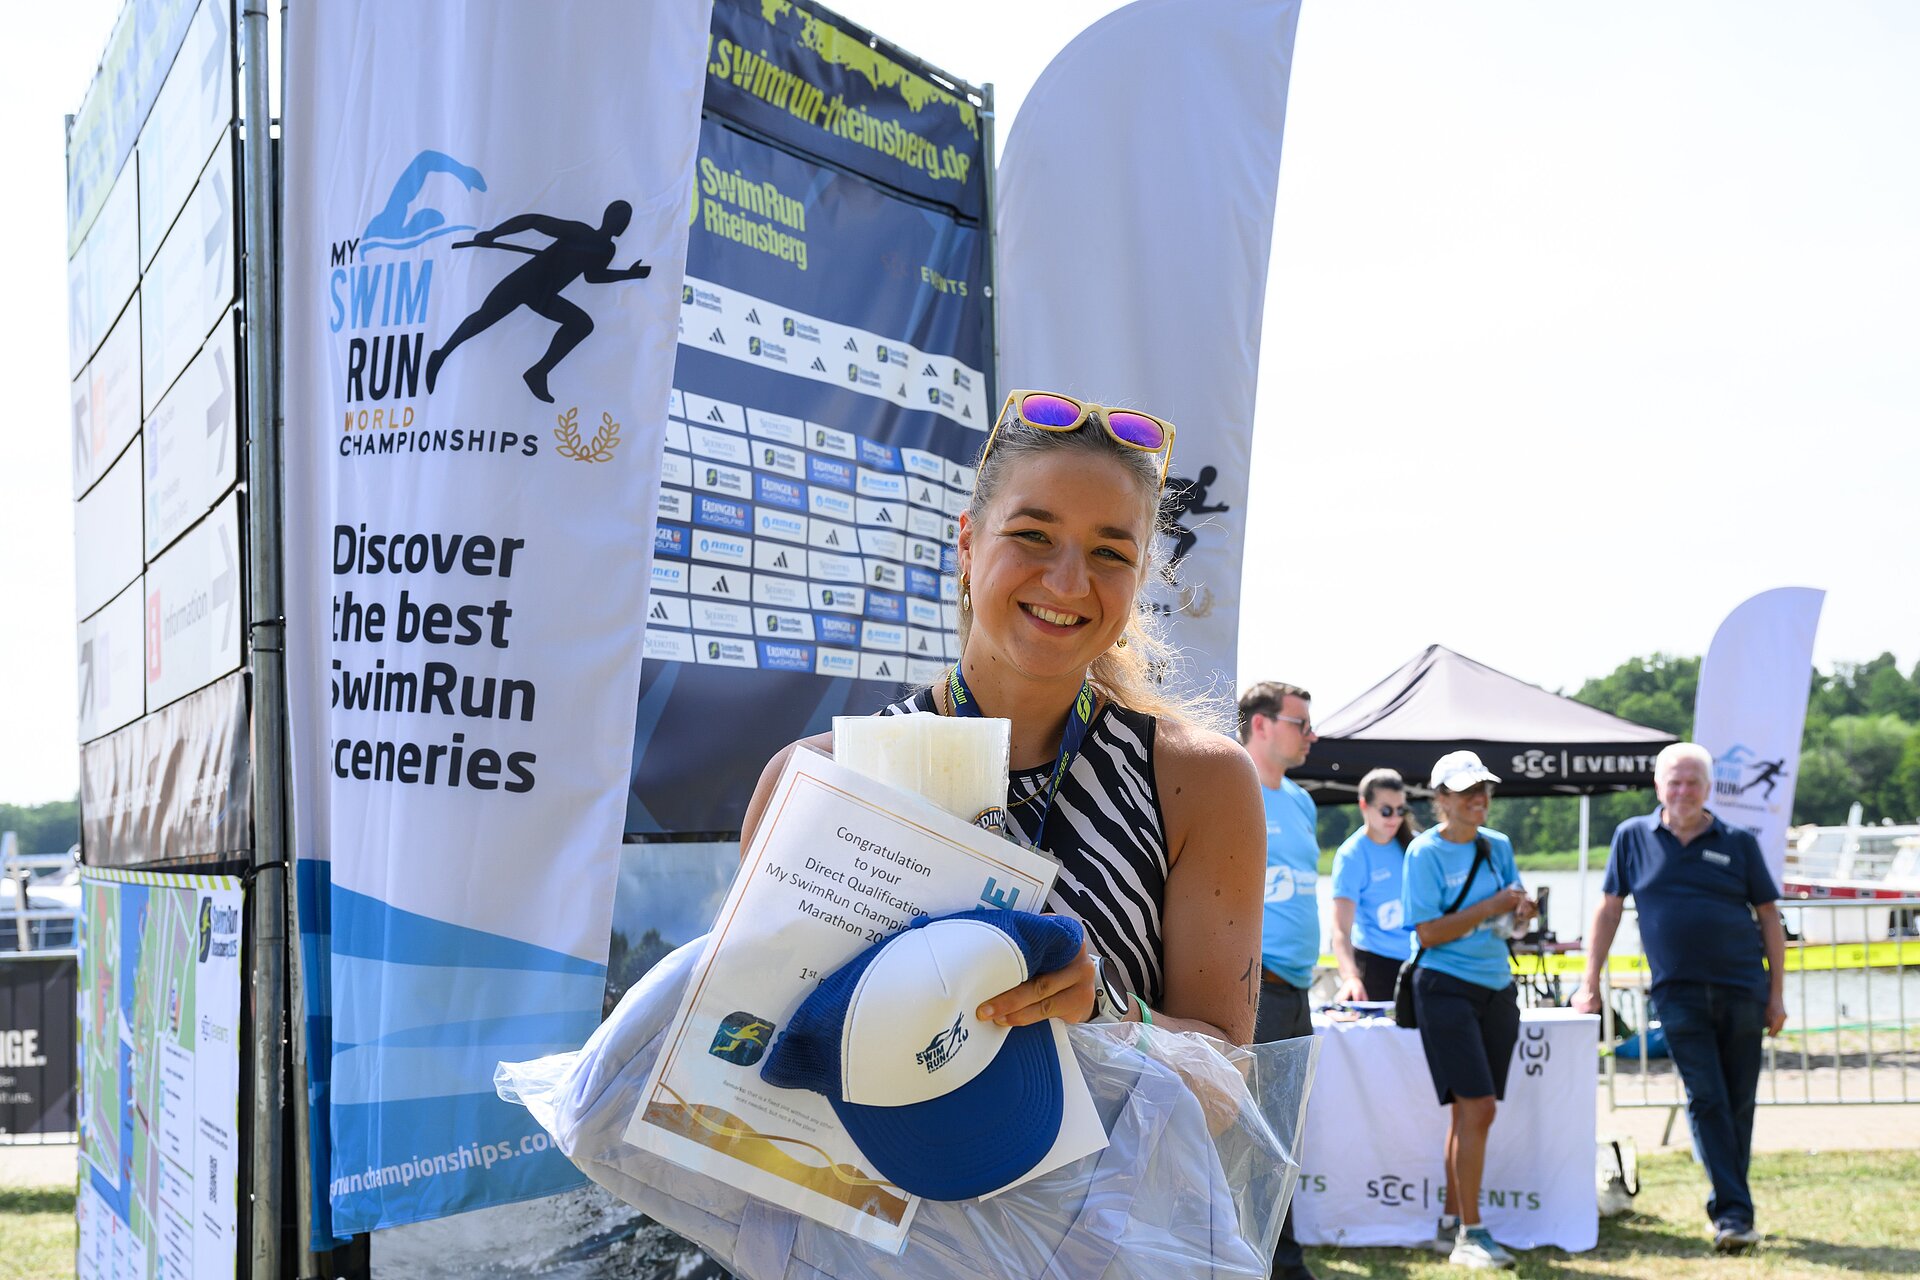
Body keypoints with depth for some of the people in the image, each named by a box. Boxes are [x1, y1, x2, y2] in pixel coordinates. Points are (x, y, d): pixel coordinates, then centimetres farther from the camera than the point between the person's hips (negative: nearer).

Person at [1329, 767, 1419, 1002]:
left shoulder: (1414, 842, 2)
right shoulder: (1351, 856, -13)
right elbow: (1342, 929, -21)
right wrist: (1350, 976, -36)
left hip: (1421, 959, 5)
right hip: (1377, 963, -5)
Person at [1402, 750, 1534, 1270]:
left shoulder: (1498, 845, 9)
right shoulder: (1425, 852, -9)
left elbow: (1514, 912, 17)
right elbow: (1429, 932, -14)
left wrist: (1521, 910, -6)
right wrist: (1490, 907, -18)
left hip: (1496, 989, 7)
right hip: (1446, 989, -6)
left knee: (1469, 1111, 11)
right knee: (1477, 1109, -13)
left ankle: (1451, 1225, 20)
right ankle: (1470, 1234, -7)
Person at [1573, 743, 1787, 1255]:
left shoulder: (1737, 842, 5)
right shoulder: (1633, 837, 5)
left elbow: (1769, 918, 8)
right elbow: (1608, 908, 9)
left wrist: (1776, 994, 4)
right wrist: (1590, 983, 6)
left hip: (1742, 988, 1)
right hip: (1679, 994, -1)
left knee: (1739, 1102, 5)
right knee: (1706, 1099, -9)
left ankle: (1730, 1206, 18)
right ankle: (1733, 1212, -9)